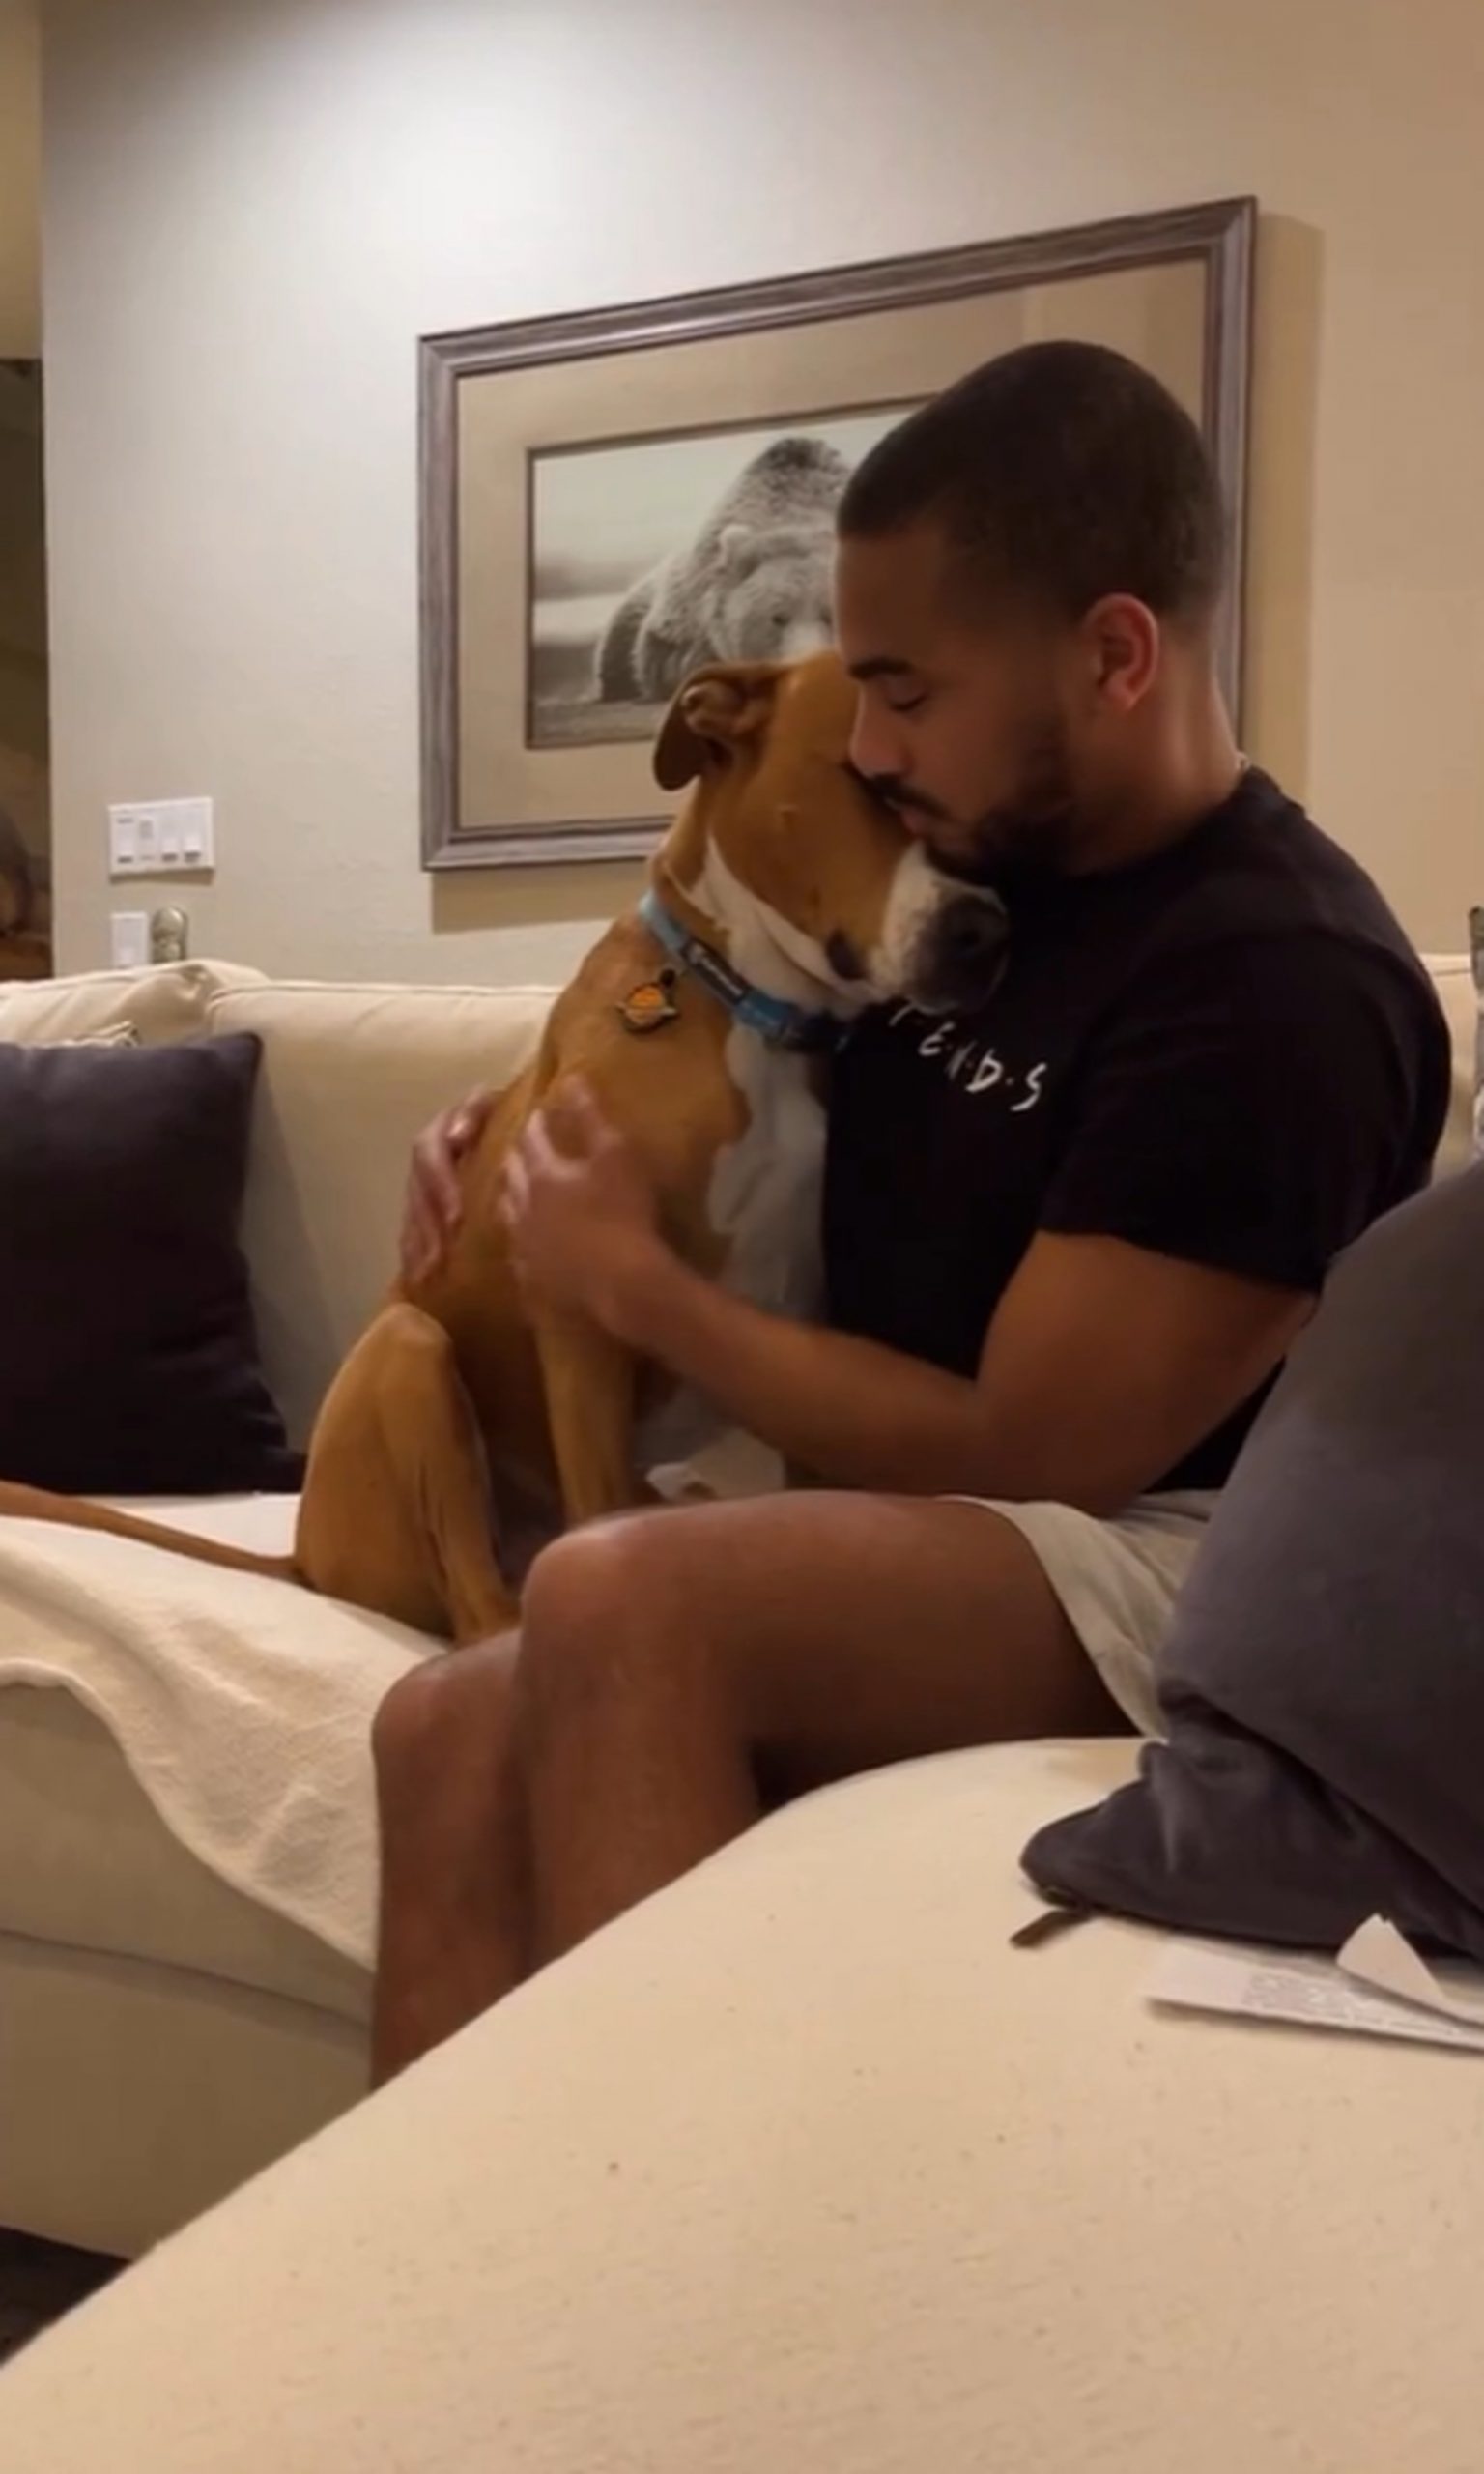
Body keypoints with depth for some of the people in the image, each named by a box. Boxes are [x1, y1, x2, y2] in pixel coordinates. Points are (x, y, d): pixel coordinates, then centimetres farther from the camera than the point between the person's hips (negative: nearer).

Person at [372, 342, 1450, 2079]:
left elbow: (1022, 1455, -18)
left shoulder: (1281, 990, -17)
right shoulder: (974, 876, 9)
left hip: (1164, 1576, -7)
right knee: (450, 1735, -19)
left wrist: (630, 1283, -9)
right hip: (900, 1541, 8)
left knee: (617, 1601, -33)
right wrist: (518, 1146, 7)